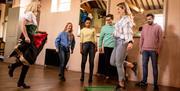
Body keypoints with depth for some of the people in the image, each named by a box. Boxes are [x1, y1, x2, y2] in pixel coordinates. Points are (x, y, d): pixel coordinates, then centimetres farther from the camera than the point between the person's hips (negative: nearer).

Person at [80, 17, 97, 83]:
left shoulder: (93, 29, 13)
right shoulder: (82, 30, 12)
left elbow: (95, 39, 9)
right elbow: (81, 40, 8)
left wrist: (96, 47, 0)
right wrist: (81, 48, 0)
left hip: (92, 45, 1)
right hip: (85, 44, 0)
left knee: (91, 61, -3)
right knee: (83, 61, -2)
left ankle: (90, 77, 3)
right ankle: (82, 76, 10)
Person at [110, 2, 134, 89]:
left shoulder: (127, 19, -9)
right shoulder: (120, 19, 17)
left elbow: (129, 31, -23)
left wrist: (130, 42, -36)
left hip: (122, 42, -9)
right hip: (117, 42, 9)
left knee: (119, 64, -4)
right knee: (112, 62, 10)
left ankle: (121, 84, 12)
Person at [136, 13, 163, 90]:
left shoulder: (158, 27, 1)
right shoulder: (144, 27, 10)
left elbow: (160, 39, -2)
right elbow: (141, 38, 11)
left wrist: (158, 49, -6)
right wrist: (140, 47, 7)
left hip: (154, 50, -3)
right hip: (145, 49, 3)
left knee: (154, 66, 4)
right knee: (144, 65, 5)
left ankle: (155, 84, 12)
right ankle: (144, 82, 15)